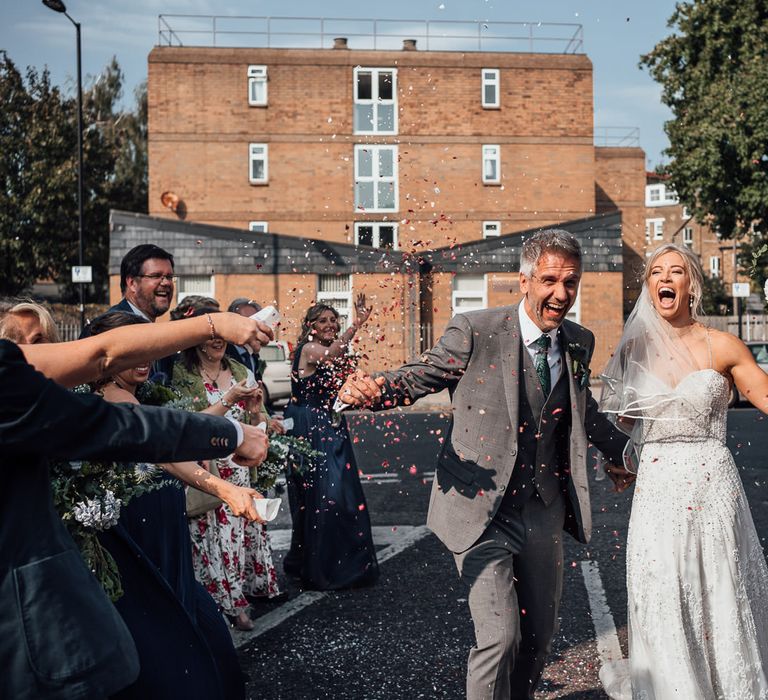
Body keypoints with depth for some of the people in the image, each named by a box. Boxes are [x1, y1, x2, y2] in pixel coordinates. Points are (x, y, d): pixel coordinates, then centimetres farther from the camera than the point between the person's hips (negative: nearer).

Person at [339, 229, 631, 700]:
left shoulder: (580, 342, 5)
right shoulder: (476, 331, -12)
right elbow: (418, 377, -9)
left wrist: (619, 452, 36)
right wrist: (372, 389, -30)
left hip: (543, 509, 6)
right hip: (483, 507, -5)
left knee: (541, 632, 15)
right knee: (500, 635, -11)